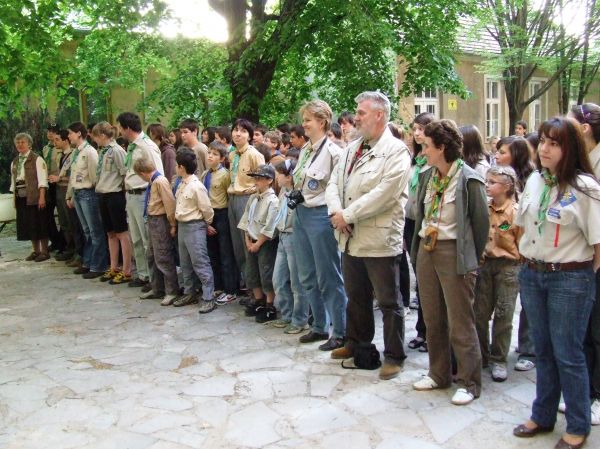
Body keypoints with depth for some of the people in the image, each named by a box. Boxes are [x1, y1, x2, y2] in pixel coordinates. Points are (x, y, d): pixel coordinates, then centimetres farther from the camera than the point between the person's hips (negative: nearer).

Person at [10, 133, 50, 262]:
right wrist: (14, 198, 12)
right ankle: (35, 251, 19)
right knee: (28, 224, 9)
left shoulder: (37, 159, -4)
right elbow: (13, 182, 17)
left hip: (34, 196, -6)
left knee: (39, 223, -2)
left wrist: (42, 197, -18)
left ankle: (44, 251, 6)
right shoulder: (14, 162, 15)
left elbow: (42, 180, -11)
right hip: (21, 197, 6)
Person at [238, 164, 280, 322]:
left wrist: (258, 243, -14)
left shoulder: (273, 201, -15)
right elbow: (246, 219, 10)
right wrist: (247, 240, 1)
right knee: (251, 273, 15)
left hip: (266, 243, -8)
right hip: (252, 242, 8)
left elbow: (269, 227, -18)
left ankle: (270, 307, 10)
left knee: (267, 275, -2)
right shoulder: (252, 198, 8)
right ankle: (259, 302, 31)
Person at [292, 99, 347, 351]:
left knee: (329, 278, -1)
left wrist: (308, 198, -14)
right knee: (308, 277, 15)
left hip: (320, 215, -9)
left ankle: (340, 333, 10)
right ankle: (319, 327, 28)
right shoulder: (305, 149, 13)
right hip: (301, 214, 9)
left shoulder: (332, 151, -11)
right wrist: (297, 196, 6)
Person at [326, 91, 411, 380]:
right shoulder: (352, 148, 15)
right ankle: (356, 342, 39)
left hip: (379, 239, -7)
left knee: (388, 302, 4)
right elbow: (334, 182, 12)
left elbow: (384, 194, -21)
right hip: (350, 237, 8)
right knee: (356, 297, 21)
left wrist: (348, 215, -17)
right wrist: (336, 211, -7)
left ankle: (394, 356, 17)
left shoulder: (396, 151, -10)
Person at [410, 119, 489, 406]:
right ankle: (439, 374, 31)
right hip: (426, 250, 8)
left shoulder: (469, 180, -13)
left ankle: (469, 382, 16)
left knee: (460, 323, 1)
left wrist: (471, 258, 0)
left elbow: (481, 222, -8)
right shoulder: (427, 177, 9)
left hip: (454, 253, -7)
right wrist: (419, 247, 12)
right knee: (433, 318, 16)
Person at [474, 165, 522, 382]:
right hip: (484, 263, 4)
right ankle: (481, 356, 21)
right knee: (480, 313, 6)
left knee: (503, 315, 2)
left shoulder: (517, 211, -8)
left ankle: (498, 360, 14)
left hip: (508, 265, -4)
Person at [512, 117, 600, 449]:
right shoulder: (534, 180, 5)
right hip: (531, 275, 6)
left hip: (570, 279, -6)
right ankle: (542, 416, 31)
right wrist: (530, 259, 11)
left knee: (568, 355, 3)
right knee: (543, 350, 16)